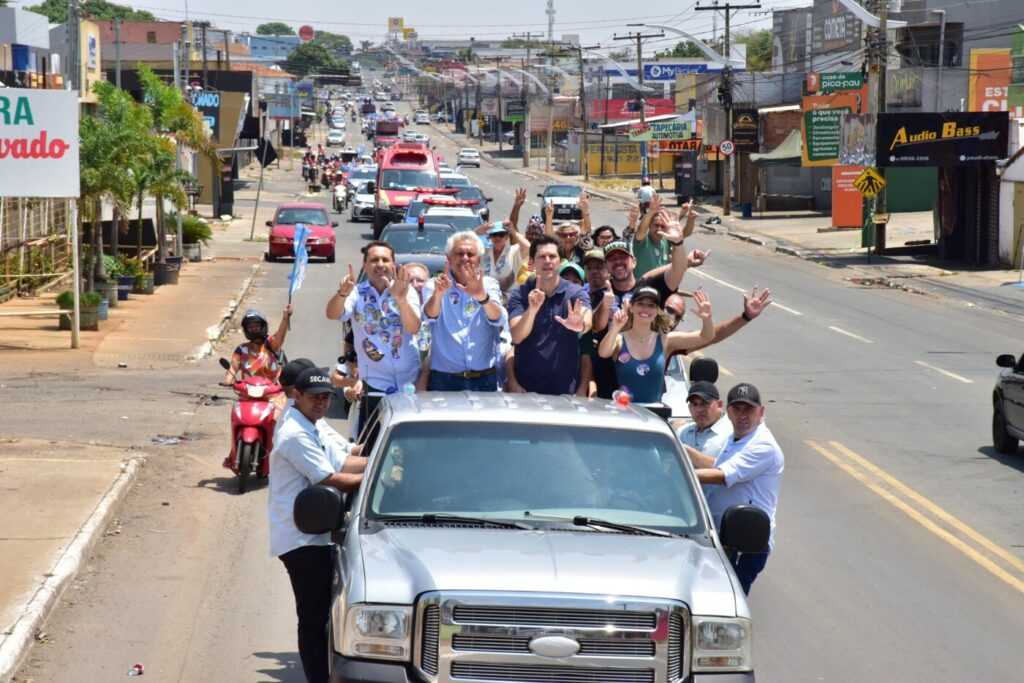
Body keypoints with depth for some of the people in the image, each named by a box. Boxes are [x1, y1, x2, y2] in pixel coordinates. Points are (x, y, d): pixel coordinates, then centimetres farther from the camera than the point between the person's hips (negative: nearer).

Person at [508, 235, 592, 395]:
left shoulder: (575, 293, -3)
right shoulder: (519, 294, -1)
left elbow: (587, 322, -24)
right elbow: (517, 337, -14)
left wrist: (580, 325, -48)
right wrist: (532, 310, -31)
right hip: (526, 386, 0)